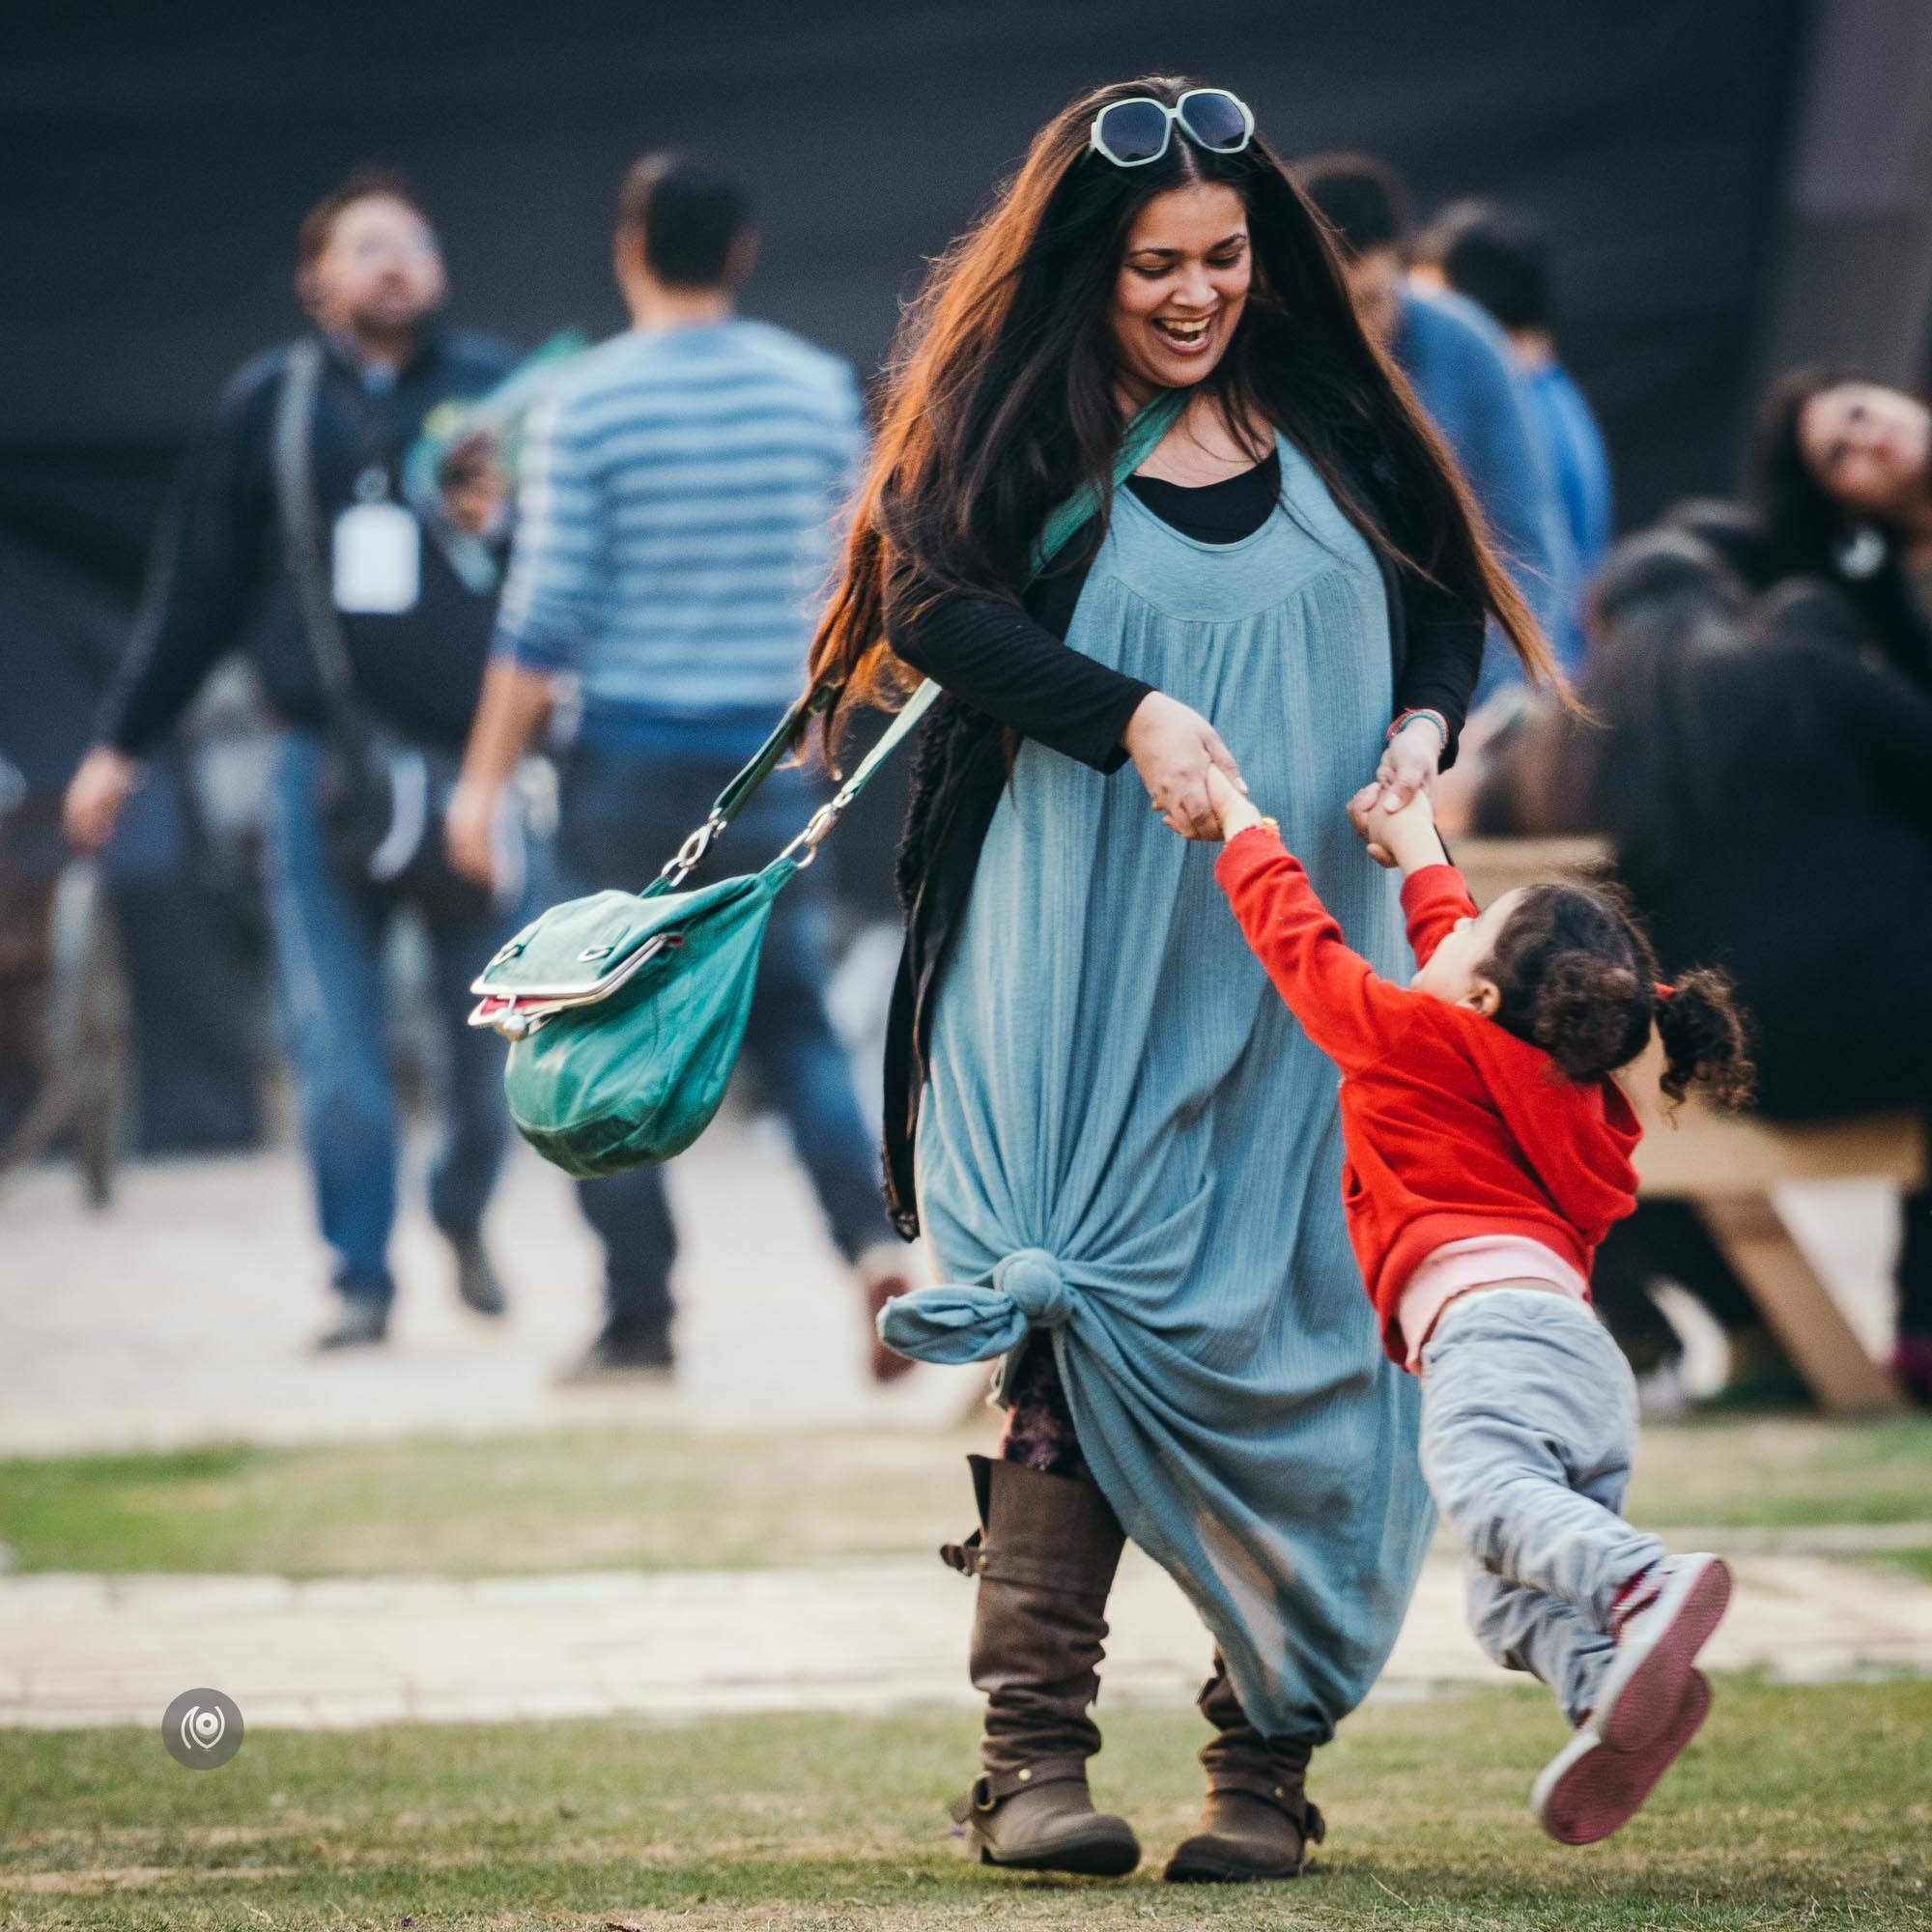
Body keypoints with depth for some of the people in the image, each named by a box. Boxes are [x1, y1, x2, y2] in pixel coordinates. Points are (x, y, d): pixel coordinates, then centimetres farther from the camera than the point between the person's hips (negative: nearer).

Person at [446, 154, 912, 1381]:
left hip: (630, 758, -3)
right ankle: (872, 1237, -12)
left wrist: (486, 777, -3)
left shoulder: (587, 406, -9)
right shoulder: (819, 391, 2)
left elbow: (546, 618, -10)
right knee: (797, 1020, 10)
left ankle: (639, 1317, 6)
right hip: (773, 758, 3)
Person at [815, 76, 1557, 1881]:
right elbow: (933, 599, -9)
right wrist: (1127, 717, -23)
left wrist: (1422, 727, -4)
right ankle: (1032, 1754, -15)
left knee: (1289, 1339, -4)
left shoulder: (1327, 424, 12)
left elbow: (1446, 603, 18)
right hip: (1079, 966, -3)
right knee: (1082, 1325, -14)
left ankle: (1266, 1763, 0)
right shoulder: (1015, 421, 4)